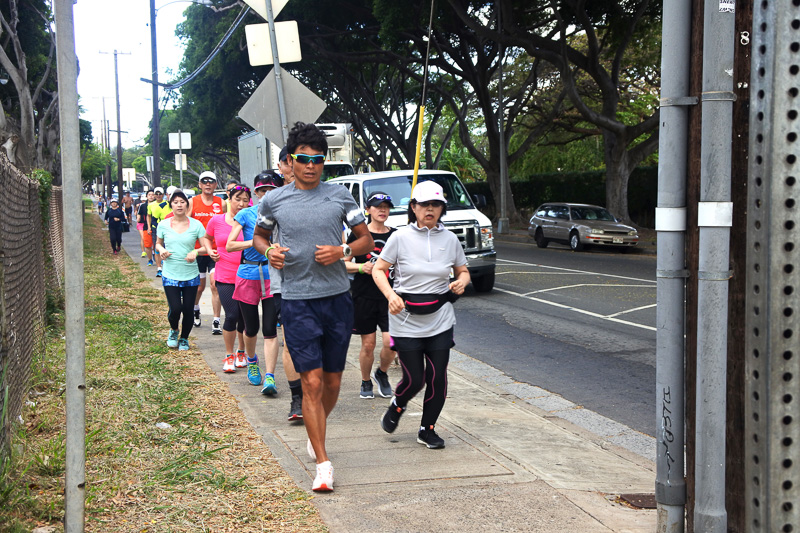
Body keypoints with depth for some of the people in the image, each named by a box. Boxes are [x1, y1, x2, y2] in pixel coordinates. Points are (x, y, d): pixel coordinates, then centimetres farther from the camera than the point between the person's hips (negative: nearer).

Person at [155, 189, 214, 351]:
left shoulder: (196, 225, -2)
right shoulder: (164, 225, 2)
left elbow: (207, 247, -3)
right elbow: (158, 243, 17)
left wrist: (196, 252, -23)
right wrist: (161, 250, -5)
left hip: (191, 275, 0)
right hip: (170, 275, 0)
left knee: (188, 310, 2)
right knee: (175, 308, -11)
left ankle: (184, 338, 28)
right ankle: (173, 330, 24)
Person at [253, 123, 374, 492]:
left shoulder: (339, 196, 3)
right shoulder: (274, 201, 3)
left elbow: (366, 240, 9)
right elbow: (258, 235, 19)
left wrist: (342, 251, -11)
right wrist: (268, 250, -4)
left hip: (337, 298, 2)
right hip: (297, 301, -2)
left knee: (333, 381, 11)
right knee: (312, 382, -7)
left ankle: (317, 431, 40)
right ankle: (322, 462, 0)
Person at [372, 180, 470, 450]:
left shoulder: (450, 239, 3)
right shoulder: (400, 238, -6)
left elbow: (463, 271, 15)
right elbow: (378, 270, -1)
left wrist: (462, 281, -8)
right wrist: (390, 294, -18)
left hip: (440, 320, 3)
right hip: (406, 320, -3)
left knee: (437, 378, 1)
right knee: (414, 379, -3)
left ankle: (427, 429, 21)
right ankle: (397, 406, 32)